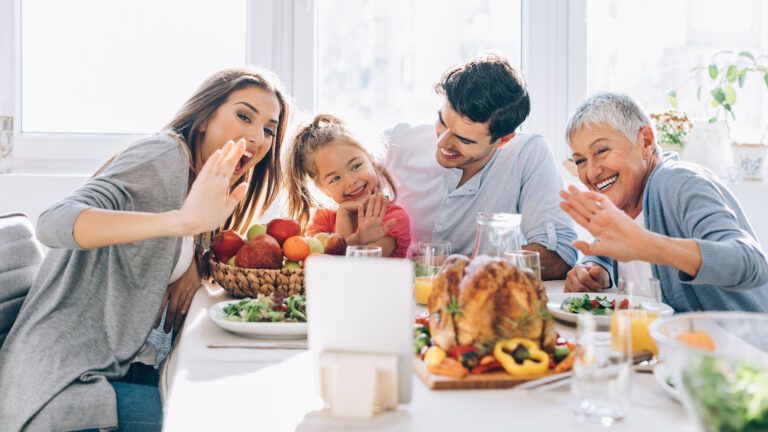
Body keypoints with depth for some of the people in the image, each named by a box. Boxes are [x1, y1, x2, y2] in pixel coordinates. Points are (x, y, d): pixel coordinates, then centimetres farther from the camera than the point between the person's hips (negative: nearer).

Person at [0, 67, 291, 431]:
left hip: (115, 370, 9)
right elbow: (54, 223, -29)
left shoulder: (194, 177, 12)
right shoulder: (165, 154, -15)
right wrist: (182, 220, -43)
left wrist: (194, 262, -7)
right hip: (60, 385, -8)